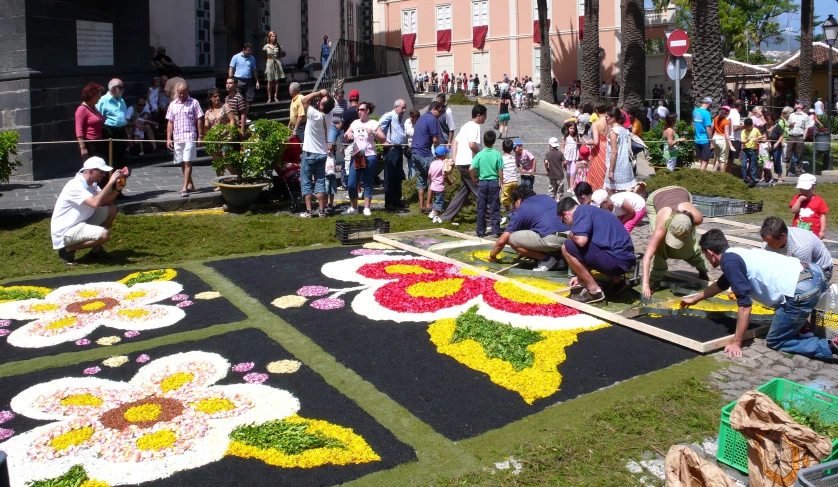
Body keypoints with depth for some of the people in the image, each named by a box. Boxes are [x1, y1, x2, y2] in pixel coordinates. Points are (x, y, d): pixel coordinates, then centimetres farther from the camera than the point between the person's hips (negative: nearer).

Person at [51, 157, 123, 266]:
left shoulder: (91, 184, 7)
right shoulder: (75, 186, -23)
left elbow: (105, 201, 11)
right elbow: (95, 203, -36)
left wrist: (117, 189, -7)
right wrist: (110, 182, -32)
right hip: (65, 231, -10)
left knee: (112, 210, 6)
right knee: (104, 234, -30)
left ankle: (96, 249, 12)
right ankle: (68, 249, -8)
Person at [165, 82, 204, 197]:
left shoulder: (194, 103, 3)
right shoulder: (173, 104, 13)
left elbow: (199, 121, 1)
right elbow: (170, 123, 12)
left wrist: (200, 137, -5)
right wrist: (168, 138, 5)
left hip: (190, 137, -5)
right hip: (177, 138, 5)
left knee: (187, 162, -10)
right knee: (182, 163, 10)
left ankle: (185, 188, -14)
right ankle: (190, 184, 23)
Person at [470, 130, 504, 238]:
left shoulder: (479, 155, -6)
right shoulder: (497, 154, -6)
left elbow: (471, 169, -14)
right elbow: (500, 171, -4)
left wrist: (474, 179, 2)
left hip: (482, 183, 0)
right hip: (494, 182, 0)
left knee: (481, 209, 8)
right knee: (494, 209, 6)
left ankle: (480, 232, 12)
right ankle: (495, 231, 7)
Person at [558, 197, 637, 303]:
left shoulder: (581, 211, -5)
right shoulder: (591, 210, 24)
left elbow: (581, 240, -21)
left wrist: (571, 236, 3)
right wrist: (581, 276, 29)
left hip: (616, 260, -10)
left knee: (567, 248, -7)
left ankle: (594, 290, -2)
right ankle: (618, 281, 19)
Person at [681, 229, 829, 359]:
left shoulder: (730, 261, -10)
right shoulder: (736, 255, 19)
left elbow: (745, 305, -13)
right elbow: (721, 284, 39)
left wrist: (737, 343, -6)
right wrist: (695, 298, 53)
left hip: (801, 291, -9)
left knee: (775, 342, 6)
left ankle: (830, 346, -8)